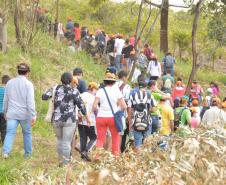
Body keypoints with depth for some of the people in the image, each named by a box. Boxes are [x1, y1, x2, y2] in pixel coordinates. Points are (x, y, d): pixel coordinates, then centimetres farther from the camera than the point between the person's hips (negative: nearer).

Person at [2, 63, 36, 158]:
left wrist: (5, 112, 23)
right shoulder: (28, 84, -8)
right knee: (27, 133, 14)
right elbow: (30, 101, -14)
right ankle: (28, 153, 22)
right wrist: (33, 115, -13)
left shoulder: (10, 83, 6)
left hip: (12, 114, 2)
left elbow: (5, 99, 13)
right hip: (24, 114, -2)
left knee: (10, 133, -3)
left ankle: (6, 151, -22)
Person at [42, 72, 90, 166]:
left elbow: (44, 97, -2)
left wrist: (50, 91, 18)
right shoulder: (74, 91, -4)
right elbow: (81, 105, -2)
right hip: (69, 120, -3)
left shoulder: (56, 89, 3)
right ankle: (65, 162, -5)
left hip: (57, 119, 3)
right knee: (66, 142, -3)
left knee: (60, 140, 18)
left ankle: (61, 160, 22)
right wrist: (87, 117, 9)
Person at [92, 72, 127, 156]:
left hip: (101, 117, 1)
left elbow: (94, 107, -7)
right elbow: (124, 106, -4)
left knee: (100, 138, 5)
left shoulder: (100, 91, 0)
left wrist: (97, 111, 12)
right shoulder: (116, 91, 0)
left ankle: (97, 156, -3)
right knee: (116, 137, 12)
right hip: (113, 117, -1)